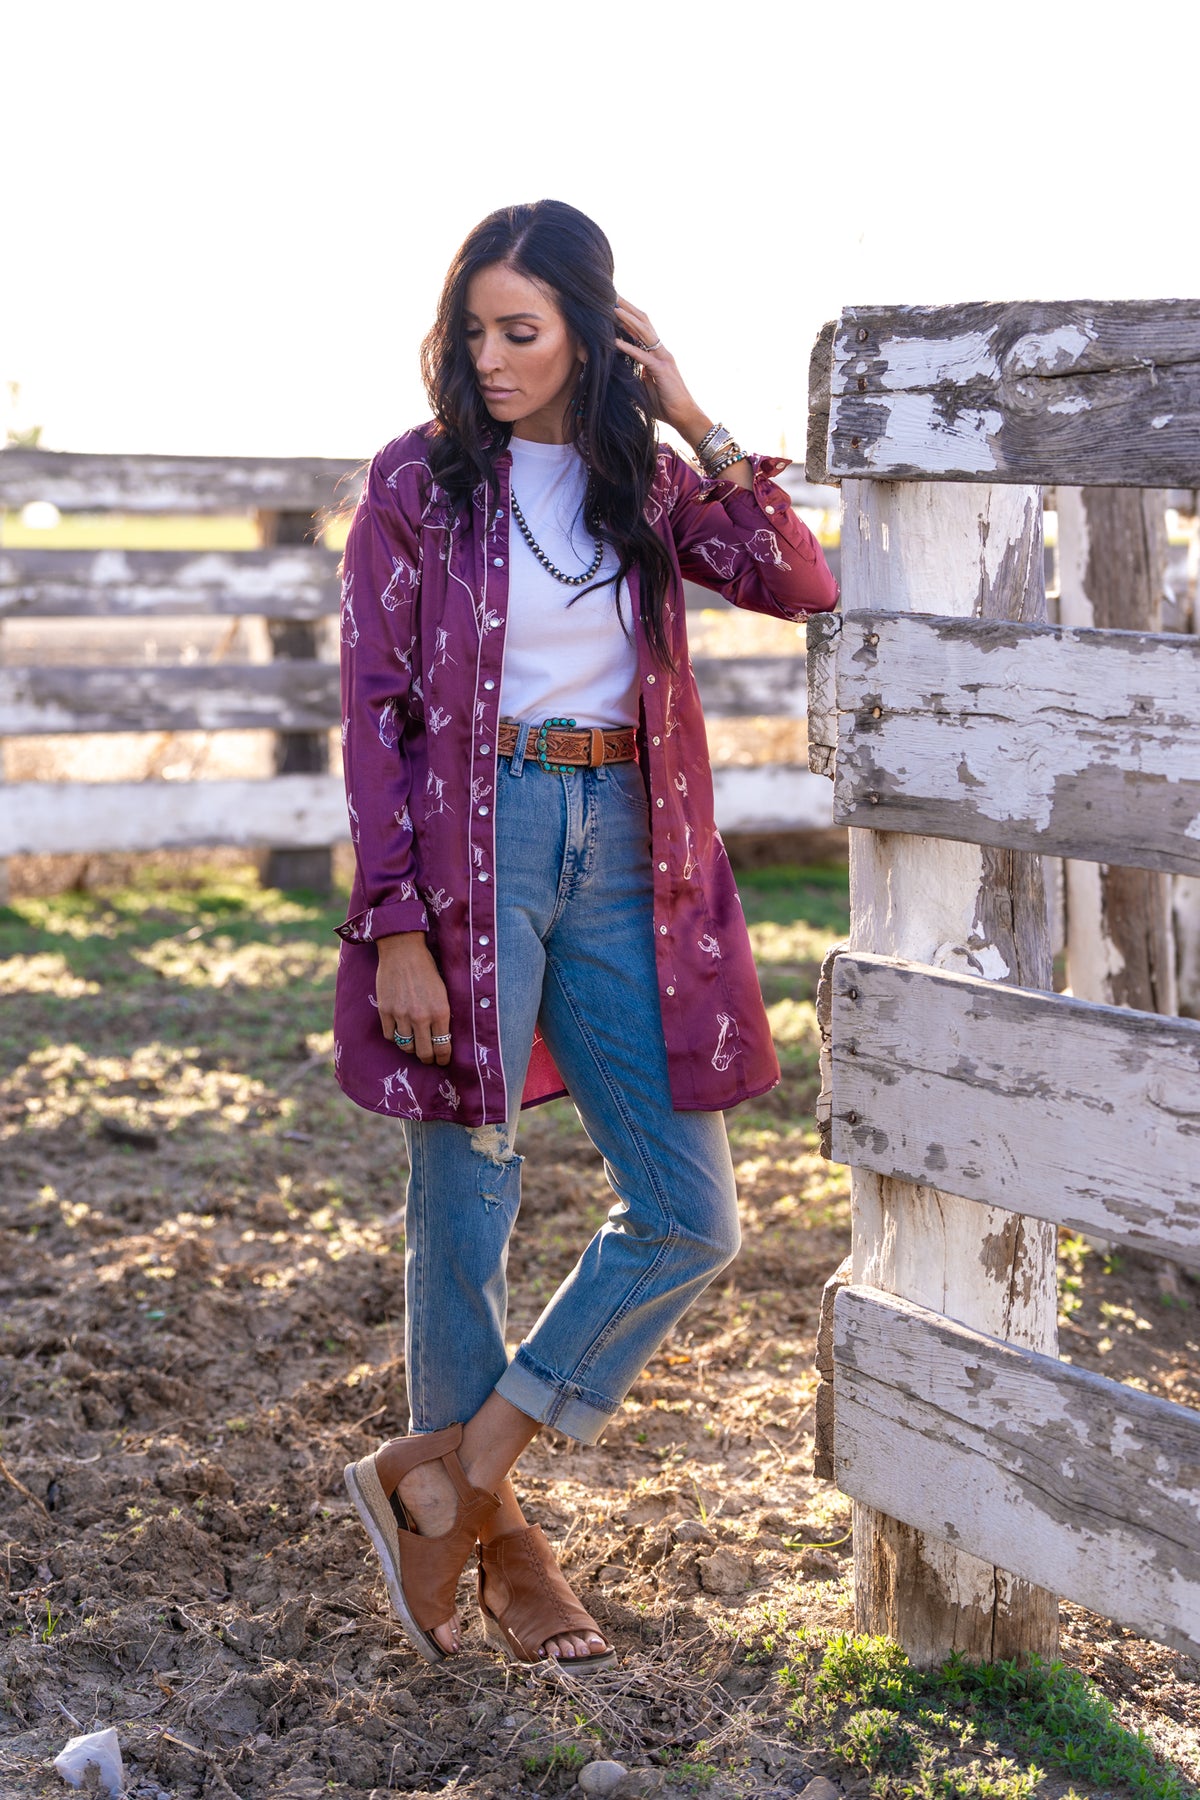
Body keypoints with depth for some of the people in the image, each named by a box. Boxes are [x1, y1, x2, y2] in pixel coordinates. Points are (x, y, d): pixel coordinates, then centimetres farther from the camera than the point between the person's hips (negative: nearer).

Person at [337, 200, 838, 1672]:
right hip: (470, 853, -4)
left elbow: (799, 588, -4)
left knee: (691, 1219, 1)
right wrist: (398, 929, -10)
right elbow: (375, 712, -4)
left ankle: (450, 1470, 12)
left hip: (624, 859, 4)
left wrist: (696, 425, -7)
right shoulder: (417, 481, -1)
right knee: (467, 1205, 3)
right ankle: (493, 1536, 21)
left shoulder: (646, 482, 9)